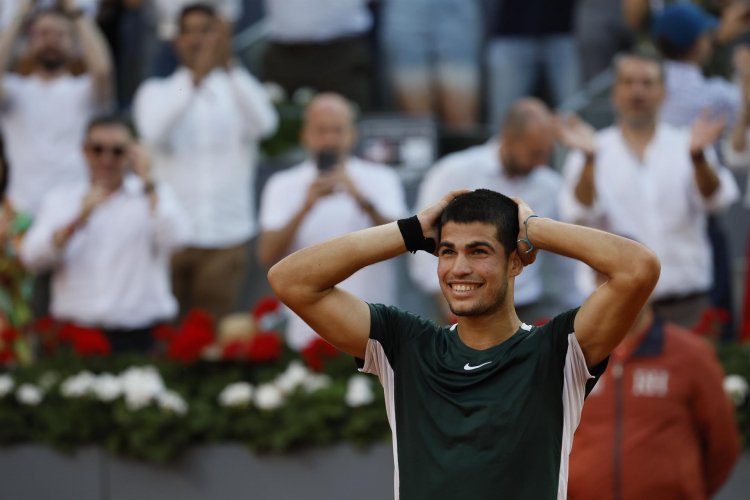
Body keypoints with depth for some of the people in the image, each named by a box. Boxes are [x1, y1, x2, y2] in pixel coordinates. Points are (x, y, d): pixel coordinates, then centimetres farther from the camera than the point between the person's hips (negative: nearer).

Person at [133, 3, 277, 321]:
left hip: (226, 237, 0)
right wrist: (197, 75, -29)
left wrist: (229, 65, -29)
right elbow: (155, 131, -17)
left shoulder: (238, 92, 7)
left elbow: (265, 122, -16)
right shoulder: (155, 92, 6)